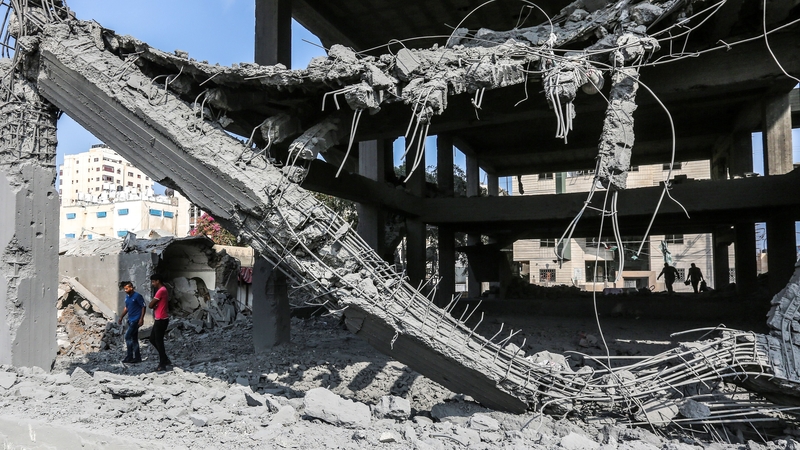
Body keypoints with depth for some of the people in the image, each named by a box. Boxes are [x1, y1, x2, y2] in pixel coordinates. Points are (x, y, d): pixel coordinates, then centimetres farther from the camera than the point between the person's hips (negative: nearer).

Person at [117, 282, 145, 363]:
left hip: (136, 320, -9)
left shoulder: (137, 296, -14)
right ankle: (137, 357, 15)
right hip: (131, 320, 9)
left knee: (128, 337, -9)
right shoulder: (127, 297, 12)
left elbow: (144, 307, -14)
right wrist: (121, 318, 19)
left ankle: (130, 357, -1)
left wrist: (141, 319, -18)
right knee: (134, 339, 10)